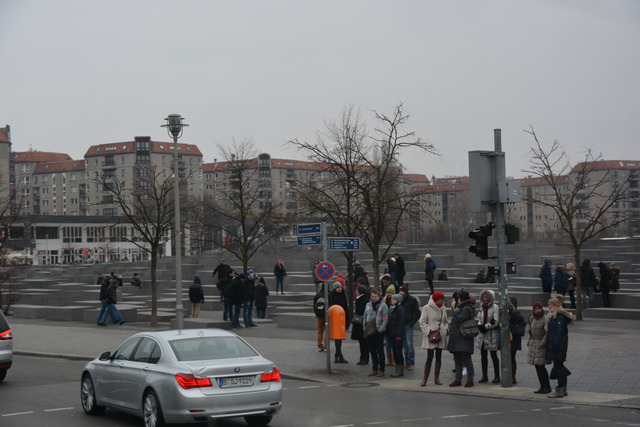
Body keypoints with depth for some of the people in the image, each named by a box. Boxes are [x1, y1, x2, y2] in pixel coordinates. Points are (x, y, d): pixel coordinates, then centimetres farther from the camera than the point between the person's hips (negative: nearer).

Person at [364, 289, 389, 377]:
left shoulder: (383, 305, -4)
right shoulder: (368, 305, 13)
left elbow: (385, 319, -9)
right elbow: (365, 317, 16)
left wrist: (380, 329, -16)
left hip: (379, 332, -5)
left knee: (380, 351, -3)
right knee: (372, 351, 11)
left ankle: (381, 370, 2)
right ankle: (374, 369, 19)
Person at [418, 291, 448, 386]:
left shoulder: (443, 309, 10)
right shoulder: (427, 308, -5)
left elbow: (446, 321, 21)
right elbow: (422, 322, -6)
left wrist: (446, 329, 3)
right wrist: (429, 331, -16)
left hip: (441, 336, 6)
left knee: (439, 357, 8)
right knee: (429, 358, -9)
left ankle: (436, 378, 16)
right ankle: (425, 379, 1)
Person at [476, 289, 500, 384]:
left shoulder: (495, 307, -10)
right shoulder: (481, 307, 10)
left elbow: (496, 322, -14)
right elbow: (478, 318, 11)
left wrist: (485, 327, -15)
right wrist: (480, 325, -9)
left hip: (492, 335, -6)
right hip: (482, 335, 6)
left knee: (493, 355, 1)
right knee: (483, 356, 9)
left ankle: (496, 376, 8)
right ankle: (484, 376, 17)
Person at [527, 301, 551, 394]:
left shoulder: (545, 319, -12)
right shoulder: (532, 318, 12)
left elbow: (547, 332, -17)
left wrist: (543, 343, -19)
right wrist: (529, 341, 15)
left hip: (541, 345, -7)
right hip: (533, 345, 7)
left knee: (541, 366, -9)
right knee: (537, 367, 8)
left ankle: (547, 387, 0)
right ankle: (542, 386, 16)